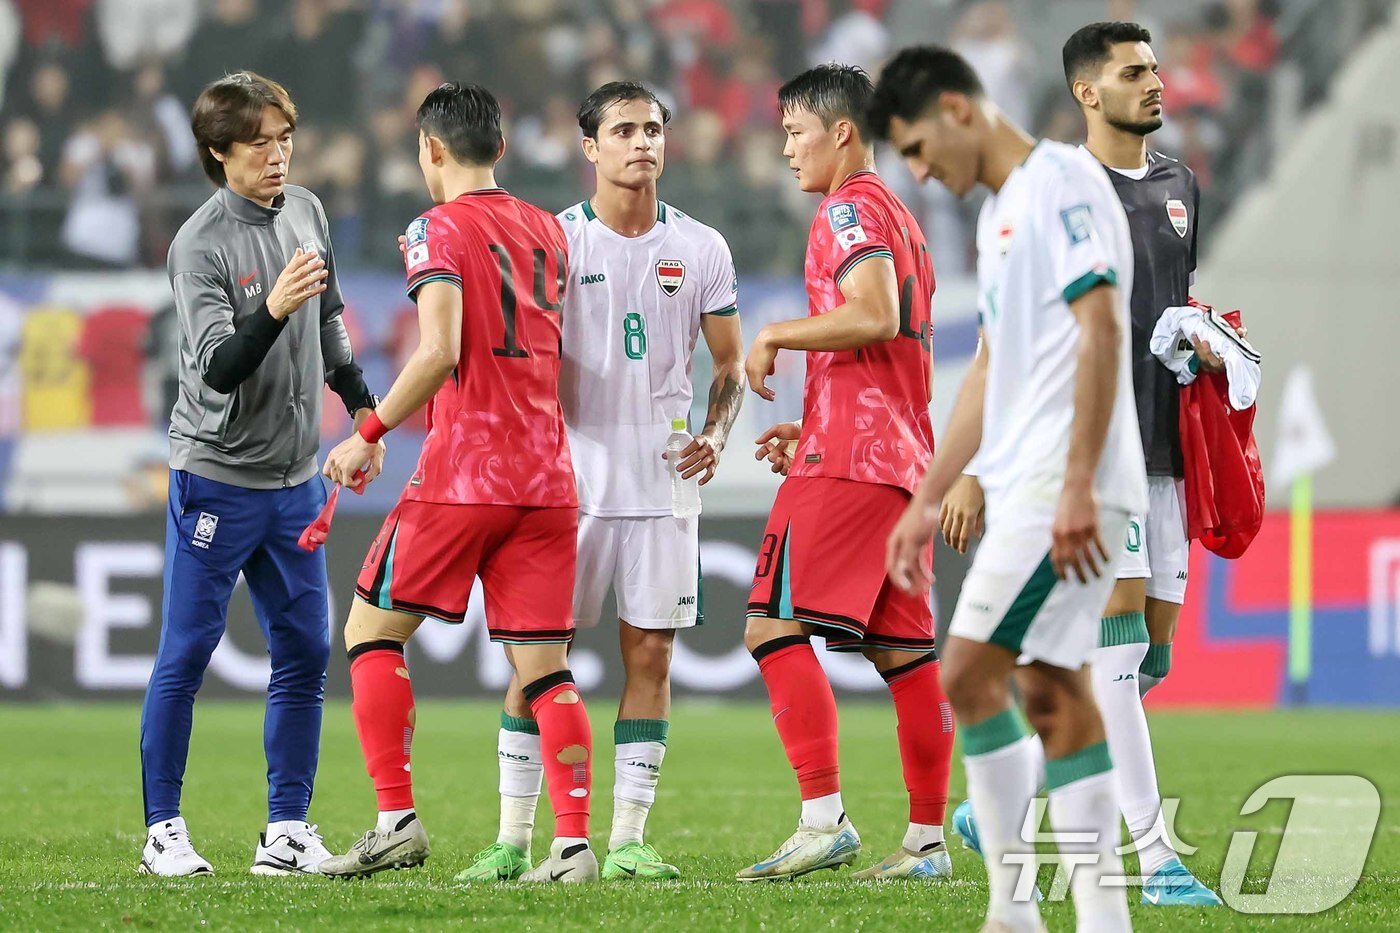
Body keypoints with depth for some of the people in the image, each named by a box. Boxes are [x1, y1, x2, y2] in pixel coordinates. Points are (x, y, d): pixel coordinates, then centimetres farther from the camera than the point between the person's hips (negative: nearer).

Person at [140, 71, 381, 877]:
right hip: (217, 475, -6)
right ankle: (164, 830, 4)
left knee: (304, 652, 4)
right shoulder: (201, 246, -15)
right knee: (187, 654, -3)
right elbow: (218, 367, -23)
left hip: (295, 477, 6)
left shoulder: (307, 213, 6)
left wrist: (362, 404, 18)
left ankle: (288, 831, 10)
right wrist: (273, 310, -37)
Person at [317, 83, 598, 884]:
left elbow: (440, 352, -18)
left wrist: (369, 435, -10)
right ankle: (575, 841, -8)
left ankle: (398, 819, 0)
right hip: (548, 479, 6)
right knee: (545, 666, 4)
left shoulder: (440, 230, -5)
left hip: (461, 478, -6)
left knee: (373, 630, 7)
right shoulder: (548, 230, 14)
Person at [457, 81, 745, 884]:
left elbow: (731, 366, 11)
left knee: (651, 651, 0)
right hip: (570, 476, -1)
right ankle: (514, 839, 3)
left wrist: (716, 434, -6)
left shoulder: (701, 248, 6)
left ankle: (628, 839, 5)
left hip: (662, 479, 2)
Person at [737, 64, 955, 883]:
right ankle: (928, 840, 8)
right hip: (902, 458, 10)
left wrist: (775, 336, -11)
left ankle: (825, 819, -18)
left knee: (776, 625, -11)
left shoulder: (850, 211, -7)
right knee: (903, 647, 8)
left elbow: (875, 316, -23)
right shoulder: (900, 217, 23)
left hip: (846, 461, -10)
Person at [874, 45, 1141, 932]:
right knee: (1054, 694, 6)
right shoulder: (1001, 211, 20)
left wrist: (1076, 485, -22)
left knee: (970, 675, -10)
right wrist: (927, 501, 25)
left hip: (1064, 489, -9)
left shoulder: (1062, 181, -9)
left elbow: (1102, 330, -18)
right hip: (1023, 490, 9)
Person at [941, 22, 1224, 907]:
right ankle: (1159, 860, -17)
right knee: (1119, 623, -16)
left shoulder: (1179, 187, 16)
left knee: (1152, 648, 5)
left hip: (1161, 446, 7)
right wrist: (976, 470, -7)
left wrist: (1207, 344, 4)